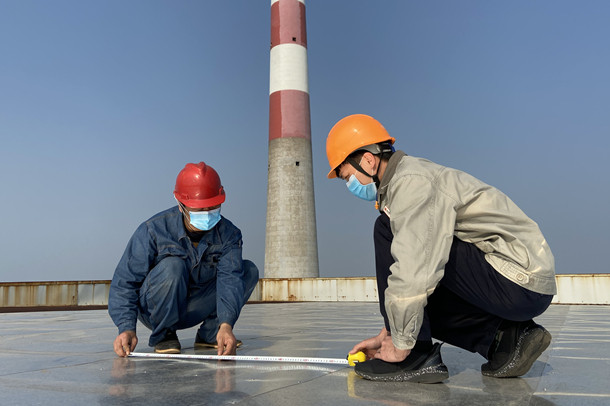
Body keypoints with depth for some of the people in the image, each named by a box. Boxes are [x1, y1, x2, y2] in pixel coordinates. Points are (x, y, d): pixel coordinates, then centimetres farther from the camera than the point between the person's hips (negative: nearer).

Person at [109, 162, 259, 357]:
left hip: (192, 310, 4)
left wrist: (226, 324, -42)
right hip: (153, 309, -3)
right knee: (172, 266, -35)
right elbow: (124, 281, -19)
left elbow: (230, 279, -26)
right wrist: (127, 327, -32)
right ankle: (162, 335, -12)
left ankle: (210, 333, -2)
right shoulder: (154, 230, -20)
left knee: (248, 270, -10)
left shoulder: (228, 234, -13)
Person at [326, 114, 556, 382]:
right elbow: (408, 271, 17)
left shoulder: (412, 181, -17)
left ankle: (416, 356, -12)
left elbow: (414, 272, -27)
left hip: (518, 284, -10)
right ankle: (506, 338, 9)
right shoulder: (410, 177, 15)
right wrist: (388, 334, 17)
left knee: (387, 232, -16)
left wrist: (401, 345, -14)